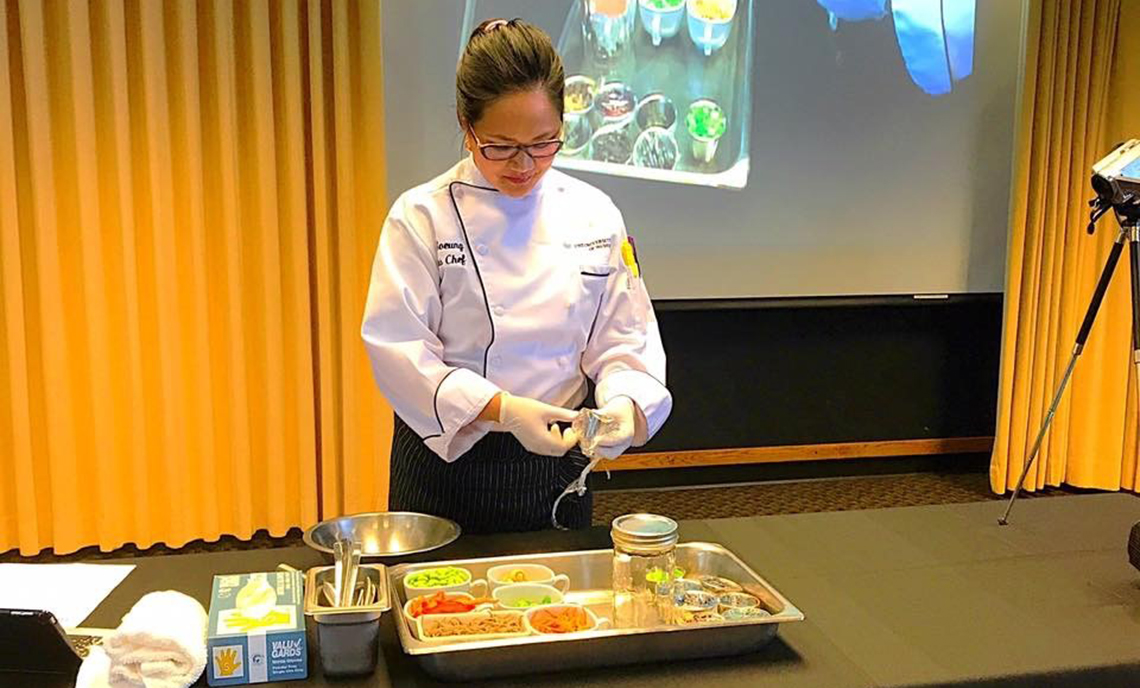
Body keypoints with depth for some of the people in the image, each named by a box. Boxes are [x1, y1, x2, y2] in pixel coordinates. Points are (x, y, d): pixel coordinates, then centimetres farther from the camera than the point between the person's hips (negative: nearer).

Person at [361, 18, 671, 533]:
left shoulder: (594, 216, -2)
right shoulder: (422, 216, -11)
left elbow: (623, 340, 2)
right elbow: (399, 350, -15)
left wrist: (622, 402, -19)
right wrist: (500, 410, -26)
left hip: (553, 458, 3)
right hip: (447, 462, -2)